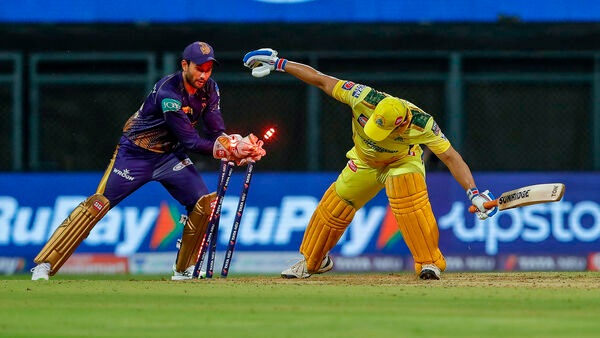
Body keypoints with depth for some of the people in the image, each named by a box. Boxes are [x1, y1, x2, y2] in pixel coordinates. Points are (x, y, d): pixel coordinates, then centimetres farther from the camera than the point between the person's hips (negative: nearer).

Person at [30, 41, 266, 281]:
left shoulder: (209, 89, -6)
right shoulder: (169, 93, -29)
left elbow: (216, 133, -8)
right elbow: (190, 142, -29)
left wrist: (236, 146, -29)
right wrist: (229, 150, -33)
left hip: (170, 155, 7)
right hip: (136, 153, -7)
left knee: (203, 203, -9)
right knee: (98, 205, -13)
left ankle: (184, 270, 6)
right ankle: (44, 265, -12)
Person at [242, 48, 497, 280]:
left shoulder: (422, 125, -39)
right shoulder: (363, 97, -35)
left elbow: (450, 156, -37)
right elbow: (320, 80, -25)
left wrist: (473, 193, -46)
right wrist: (278, 64, -23)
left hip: (403, 161, -3)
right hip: (365, 162, 3)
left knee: (409, 199, -32)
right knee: (335, 206, 7)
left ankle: (430, 263, -23)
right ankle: (311, 262, 32)